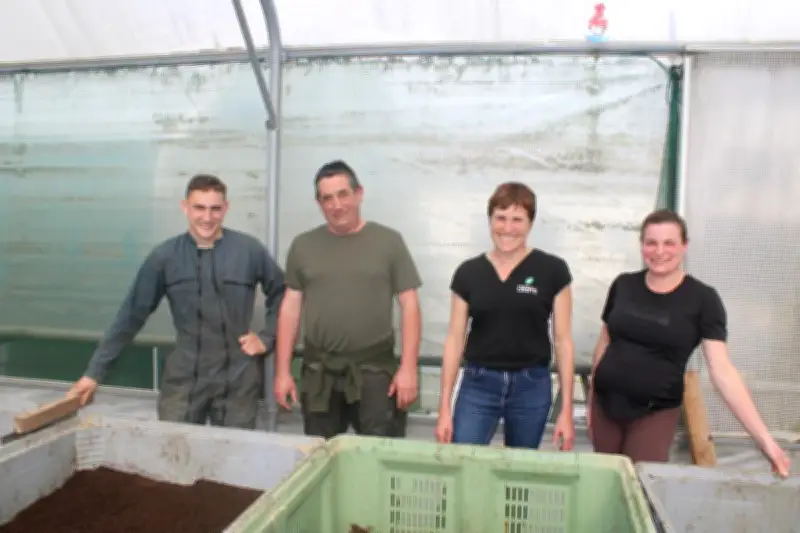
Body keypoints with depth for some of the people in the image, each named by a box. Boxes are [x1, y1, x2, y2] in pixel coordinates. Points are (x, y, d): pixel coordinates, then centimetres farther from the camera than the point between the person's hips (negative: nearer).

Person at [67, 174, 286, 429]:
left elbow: (281, 294, 7)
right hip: (183, 379, 1)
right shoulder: (165, 256, -3)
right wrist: (95, 371, 2)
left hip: (238, 381, 0)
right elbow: (131, 315, 1)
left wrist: (266, 337, -3)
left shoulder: (250, 250, -6)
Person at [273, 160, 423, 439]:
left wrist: (408, 368, -9)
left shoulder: (388, 241, -1)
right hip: (319, 372, 3)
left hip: (375, 370, -2)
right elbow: (291, 307, 7)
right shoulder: (302, 246, 6)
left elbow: (409, 304, -2)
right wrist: (282, 371, 4)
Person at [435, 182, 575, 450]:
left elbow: (562, 340, -1)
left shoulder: (553, 270, -4)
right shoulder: (468, 273, 0)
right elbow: (455, 340, 3)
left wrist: (566, 410, -3)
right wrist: (444, 408, 1)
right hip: (477, 385, 1)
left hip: (531, 386, 0)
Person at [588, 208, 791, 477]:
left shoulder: (702, 298, -9)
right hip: (606, 405, 3)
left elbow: (721, 369, -12)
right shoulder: (623, 285, 0)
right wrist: (590, 399, 10)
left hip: (656, 412, -3)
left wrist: (765, 438, -19)